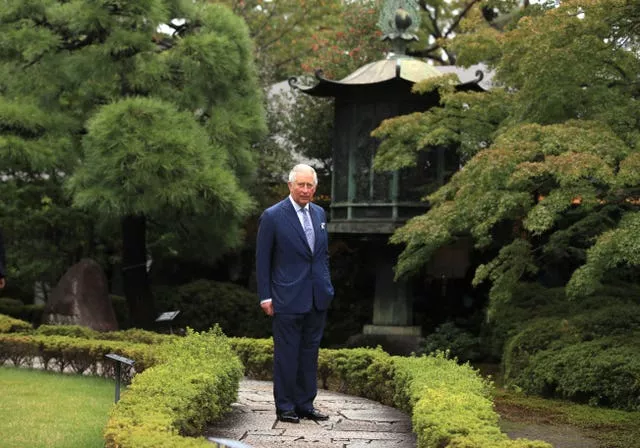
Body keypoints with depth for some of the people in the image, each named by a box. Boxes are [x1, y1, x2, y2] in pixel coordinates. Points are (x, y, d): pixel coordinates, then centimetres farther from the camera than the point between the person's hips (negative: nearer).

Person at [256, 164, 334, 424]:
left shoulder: (319, 213, 9)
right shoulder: (273, 216, -8)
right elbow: (262, 259, -5)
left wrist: (326, 286, 13)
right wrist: (265, 296, -7)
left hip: (318, 298, 6)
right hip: (288, 299, -5)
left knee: (310, 352, 11)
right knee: (287, 353, 2)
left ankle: (305, 404, 19)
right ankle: (285, 407, 11)